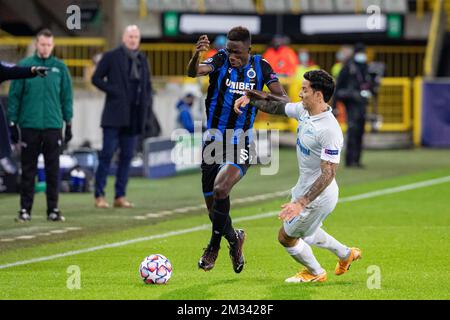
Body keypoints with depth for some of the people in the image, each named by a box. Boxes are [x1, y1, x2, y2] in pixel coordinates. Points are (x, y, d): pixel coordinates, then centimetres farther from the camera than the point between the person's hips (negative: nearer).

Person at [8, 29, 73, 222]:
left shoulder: (60, 68, 4)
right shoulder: (24, 66, 0)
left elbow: (67, 97, 7)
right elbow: (14, 96, 2)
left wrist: (69, 123, 4)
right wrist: (13, 123, -1)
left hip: (53, 126, 1)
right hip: (29, 126, -1)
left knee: (53, 170, 4)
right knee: (28, 170, 3)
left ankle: (53, 209, 10)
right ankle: (25, 209, 8)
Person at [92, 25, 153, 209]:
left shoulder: (142, 60, 14)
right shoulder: (111, 57, -1)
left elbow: (147, 85, 23)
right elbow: (96, 78, -1)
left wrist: (147, 103, 7)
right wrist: (113, 91, -12)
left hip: (134, 116, 5)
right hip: (115, 114, -5)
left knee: (127, 156, 5)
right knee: (107, 153, -6)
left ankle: (120, 196, 9)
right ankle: (99, 195, -4)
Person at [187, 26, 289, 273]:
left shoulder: (260, 67, -1)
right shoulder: (220, 60, -5)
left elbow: (284, 101, -3)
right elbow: (193, 72, -24)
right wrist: (196, 55, -47)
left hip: (240, 146, -2)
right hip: (214, 141, 2)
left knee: (220, 190, -25)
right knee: (213, 206, 7)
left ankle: (214, 247, -6)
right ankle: (234, 239, 37)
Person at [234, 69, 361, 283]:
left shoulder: (329, 130, -31)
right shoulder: (303, 111, -5)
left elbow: (328, 174, -32)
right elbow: (275, 107, 14)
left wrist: (301, 203, -37)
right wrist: (249, 97, -1)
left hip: (319, 196, -9)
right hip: (305, 187, 9)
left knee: (286, 237, 8)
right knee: (305, 232, 30)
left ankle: (315, 273, 32)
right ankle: (346, 254, 48)